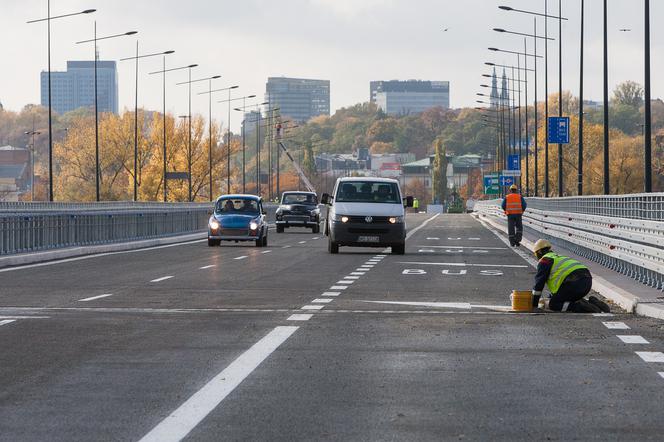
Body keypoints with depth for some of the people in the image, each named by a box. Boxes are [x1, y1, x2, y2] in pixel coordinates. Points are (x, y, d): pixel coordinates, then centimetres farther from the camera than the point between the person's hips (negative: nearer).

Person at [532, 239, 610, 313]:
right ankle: (593, 303, 5)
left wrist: (534, 303, 13)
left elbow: (539, 283, 6)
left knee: (553, 305, -2)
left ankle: (580, 306, -21)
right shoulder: (559, 257, 36)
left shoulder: (544, 261, 10)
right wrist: (552, 297, 57)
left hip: (575, 282, -8)